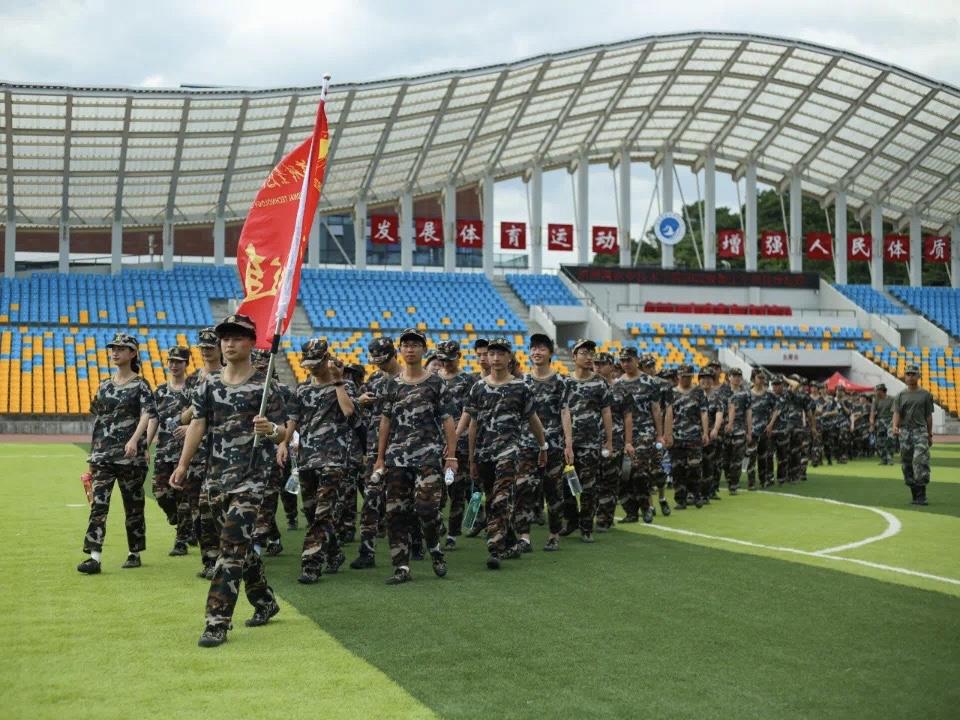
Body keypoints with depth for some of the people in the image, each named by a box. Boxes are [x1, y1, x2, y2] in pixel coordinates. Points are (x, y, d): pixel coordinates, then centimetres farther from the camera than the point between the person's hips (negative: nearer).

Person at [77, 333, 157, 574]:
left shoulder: (140, 385, 0)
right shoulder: (104, 386, 15)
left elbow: (147, 414, -16)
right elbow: (97, 423, 18)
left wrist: (134, 439, -33)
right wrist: (91, 457, 16)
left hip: (131, 455, -4)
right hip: (103, 455, 4)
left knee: (133, 505, 5)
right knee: (98, 503, -7)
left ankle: (134, 553, 18)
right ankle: (94, 557, -11)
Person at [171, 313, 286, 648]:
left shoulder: (264, 385, -4)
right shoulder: (209, 385, 10)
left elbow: (284, 433, -5)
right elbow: (197, 424, 2)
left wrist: (271, 429, -29)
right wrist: (183, 464, -7)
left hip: (252, 474, -6)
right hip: (218, 473, 6)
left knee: (232, 544, -12)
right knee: (240, 543, 16)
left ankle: (218, 622, -12)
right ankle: (265, 601, 35)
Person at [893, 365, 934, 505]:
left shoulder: (925, 395, 7)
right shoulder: (901, 395, 12)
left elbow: (929, 416, 9)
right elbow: (897, 413, 1)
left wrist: (930, 435, 7)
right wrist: (895, 427, -18)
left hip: (920, 431, -3)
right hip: (905, 431, 3)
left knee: (920, 460, -17)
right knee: (906, 463, 4)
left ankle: (922, 495, -17)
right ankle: (915, 494, 15)